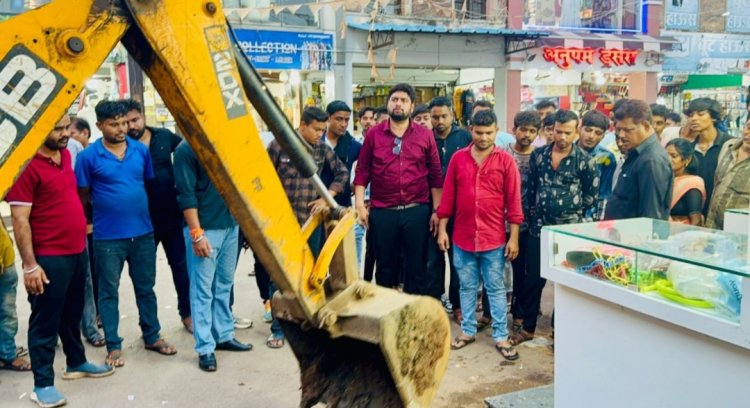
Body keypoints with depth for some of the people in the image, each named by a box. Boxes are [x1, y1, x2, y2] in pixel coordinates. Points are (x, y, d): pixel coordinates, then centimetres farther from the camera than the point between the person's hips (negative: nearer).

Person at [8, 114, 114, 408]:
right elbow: (19, 221, -17)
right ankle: (43, 384, 16)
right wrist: (30, 265, -19)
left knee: (73, 314, 21)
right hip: (49, 258, -8)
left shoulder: (65, 155, 8)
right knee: (45, 321, 4)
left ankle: (76, 363, 37)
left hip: (77, 251, 8)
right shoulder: (28, 166, -17)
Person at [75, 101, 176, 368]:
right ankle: (113, 345, 19)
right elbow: (82, 196, 0)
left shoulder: (141, 150, 1)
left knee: (145, 288, 14)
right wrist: (98, 219, 9)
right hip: (108, 237, -3)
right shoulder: (88, 157, -8)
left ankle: (152, 336, 28)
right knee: (109, 292, 7)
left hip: (143, 233, 3)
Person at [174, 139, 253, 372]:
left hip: (231, 224, 7)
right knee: (202, 288, 0)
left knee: (224, 284, 15)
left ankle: (224, 336, 27)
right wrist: (197, 234, -18)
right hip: (204, 228, -6)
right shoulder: (186, 149, -11)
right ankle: (205, 348, 8)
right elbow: (186, 195, -14)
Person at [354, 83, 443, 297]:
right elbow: (362, 172, 3)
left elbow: (435, 176, 4)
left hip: (417, 211, 0)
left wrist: (437, 211, 0)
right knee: (385, 267, 13)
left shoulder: (425, 135, 2)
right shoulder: (374, 134, 3)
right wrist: (360, 204, -5)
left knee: (418, 267, 8)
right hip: (382, 212, 0)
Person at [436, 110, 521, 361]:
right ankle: (468, 330, 28)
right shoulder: (458, 158, 2)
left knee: (496, 288, 8)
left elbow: (513, 201, -4)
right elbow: (447, 196, 5)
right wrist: (442, 229, 2)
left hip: (494, 239, -2)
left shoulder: (505, 161, -4)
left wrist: (514, 238, -5)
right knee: (467, 287, 14)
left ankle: (500, 336, 17)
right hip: (462, 237, 2)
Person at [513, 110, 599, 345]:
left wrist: (574, 213, 1)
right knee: (533, 278, 9)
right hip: (539, 227, 3)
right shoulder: (538, 154, 3)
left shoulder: (585, 160, -6)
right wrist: (533, 212, 8)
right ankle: (526, 326, 23)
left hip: (570, 230, -2)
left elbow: (592, 194, 2)